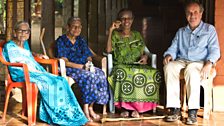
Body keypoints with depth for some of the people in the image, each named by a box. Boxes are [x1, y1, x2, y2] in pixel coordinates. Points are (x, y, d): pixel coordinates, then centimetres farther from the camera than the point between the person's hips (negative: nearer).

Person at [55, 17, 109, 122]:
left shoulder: (81, 40, 20)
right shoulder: (61, 41, 0)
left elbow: (89, 57, 16)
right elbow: (64, 62, -11)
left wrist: (89, 63, -10)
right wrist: (81, 66, -20)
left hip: (85, 67, 6)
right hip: (68, 69, -6)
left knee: (100, 74, -25)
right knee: (89, 76, -35)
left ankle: (90, 106, -20)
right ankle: (86, 109, -31)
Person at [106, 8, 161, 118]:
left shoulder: (137, 35, 20)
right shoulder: (115, 35, 10)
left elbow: (143, 53, 21)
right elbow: (108, 50, -7)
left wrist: (145, 56, -4)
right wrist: (111, 31, -8)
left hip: (137, 66, 3)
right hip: (121, 66, -3)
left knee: (153, 74, -30)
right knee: (123, 73, -41)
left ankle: (136, 106, -23)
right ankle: (125, 106, -26)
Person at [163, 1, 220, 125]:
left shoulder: (209, 29, 13)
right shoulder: (181, 31, 26)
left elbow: (214, 50, 3)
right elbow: (174, 48, 18)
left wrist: (209, 63, -17)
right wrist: (169, 55, -7)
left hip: (199, 62, -3)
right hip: (181, 61, 3)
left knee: (191, 70, -40)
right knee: (169, 67, -32)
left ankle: (193, 111, -36)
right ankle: (175, 109, -35)